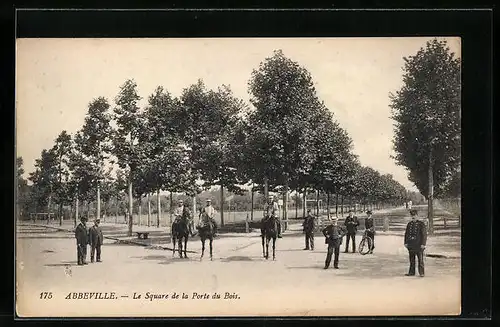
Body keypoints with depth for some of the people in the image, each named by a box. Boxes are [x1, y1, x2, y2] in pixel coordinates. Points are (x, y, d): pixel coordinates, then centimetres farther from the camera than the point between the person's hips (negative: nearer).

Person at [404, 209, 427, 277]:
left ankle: (421, 273, 1)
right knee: (411, 259, 9)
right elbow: (406, 234, 15)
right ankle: (411, 272, 15)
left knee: (420, 259, -3)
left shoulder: (421, 224, -4)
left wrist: (423, 244, -13)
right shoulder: (409, 224, 10)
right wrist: (406, 243, 7)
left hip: (419, 245, -5)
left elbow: (424, 234, -7)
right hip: (411, 245, 5)